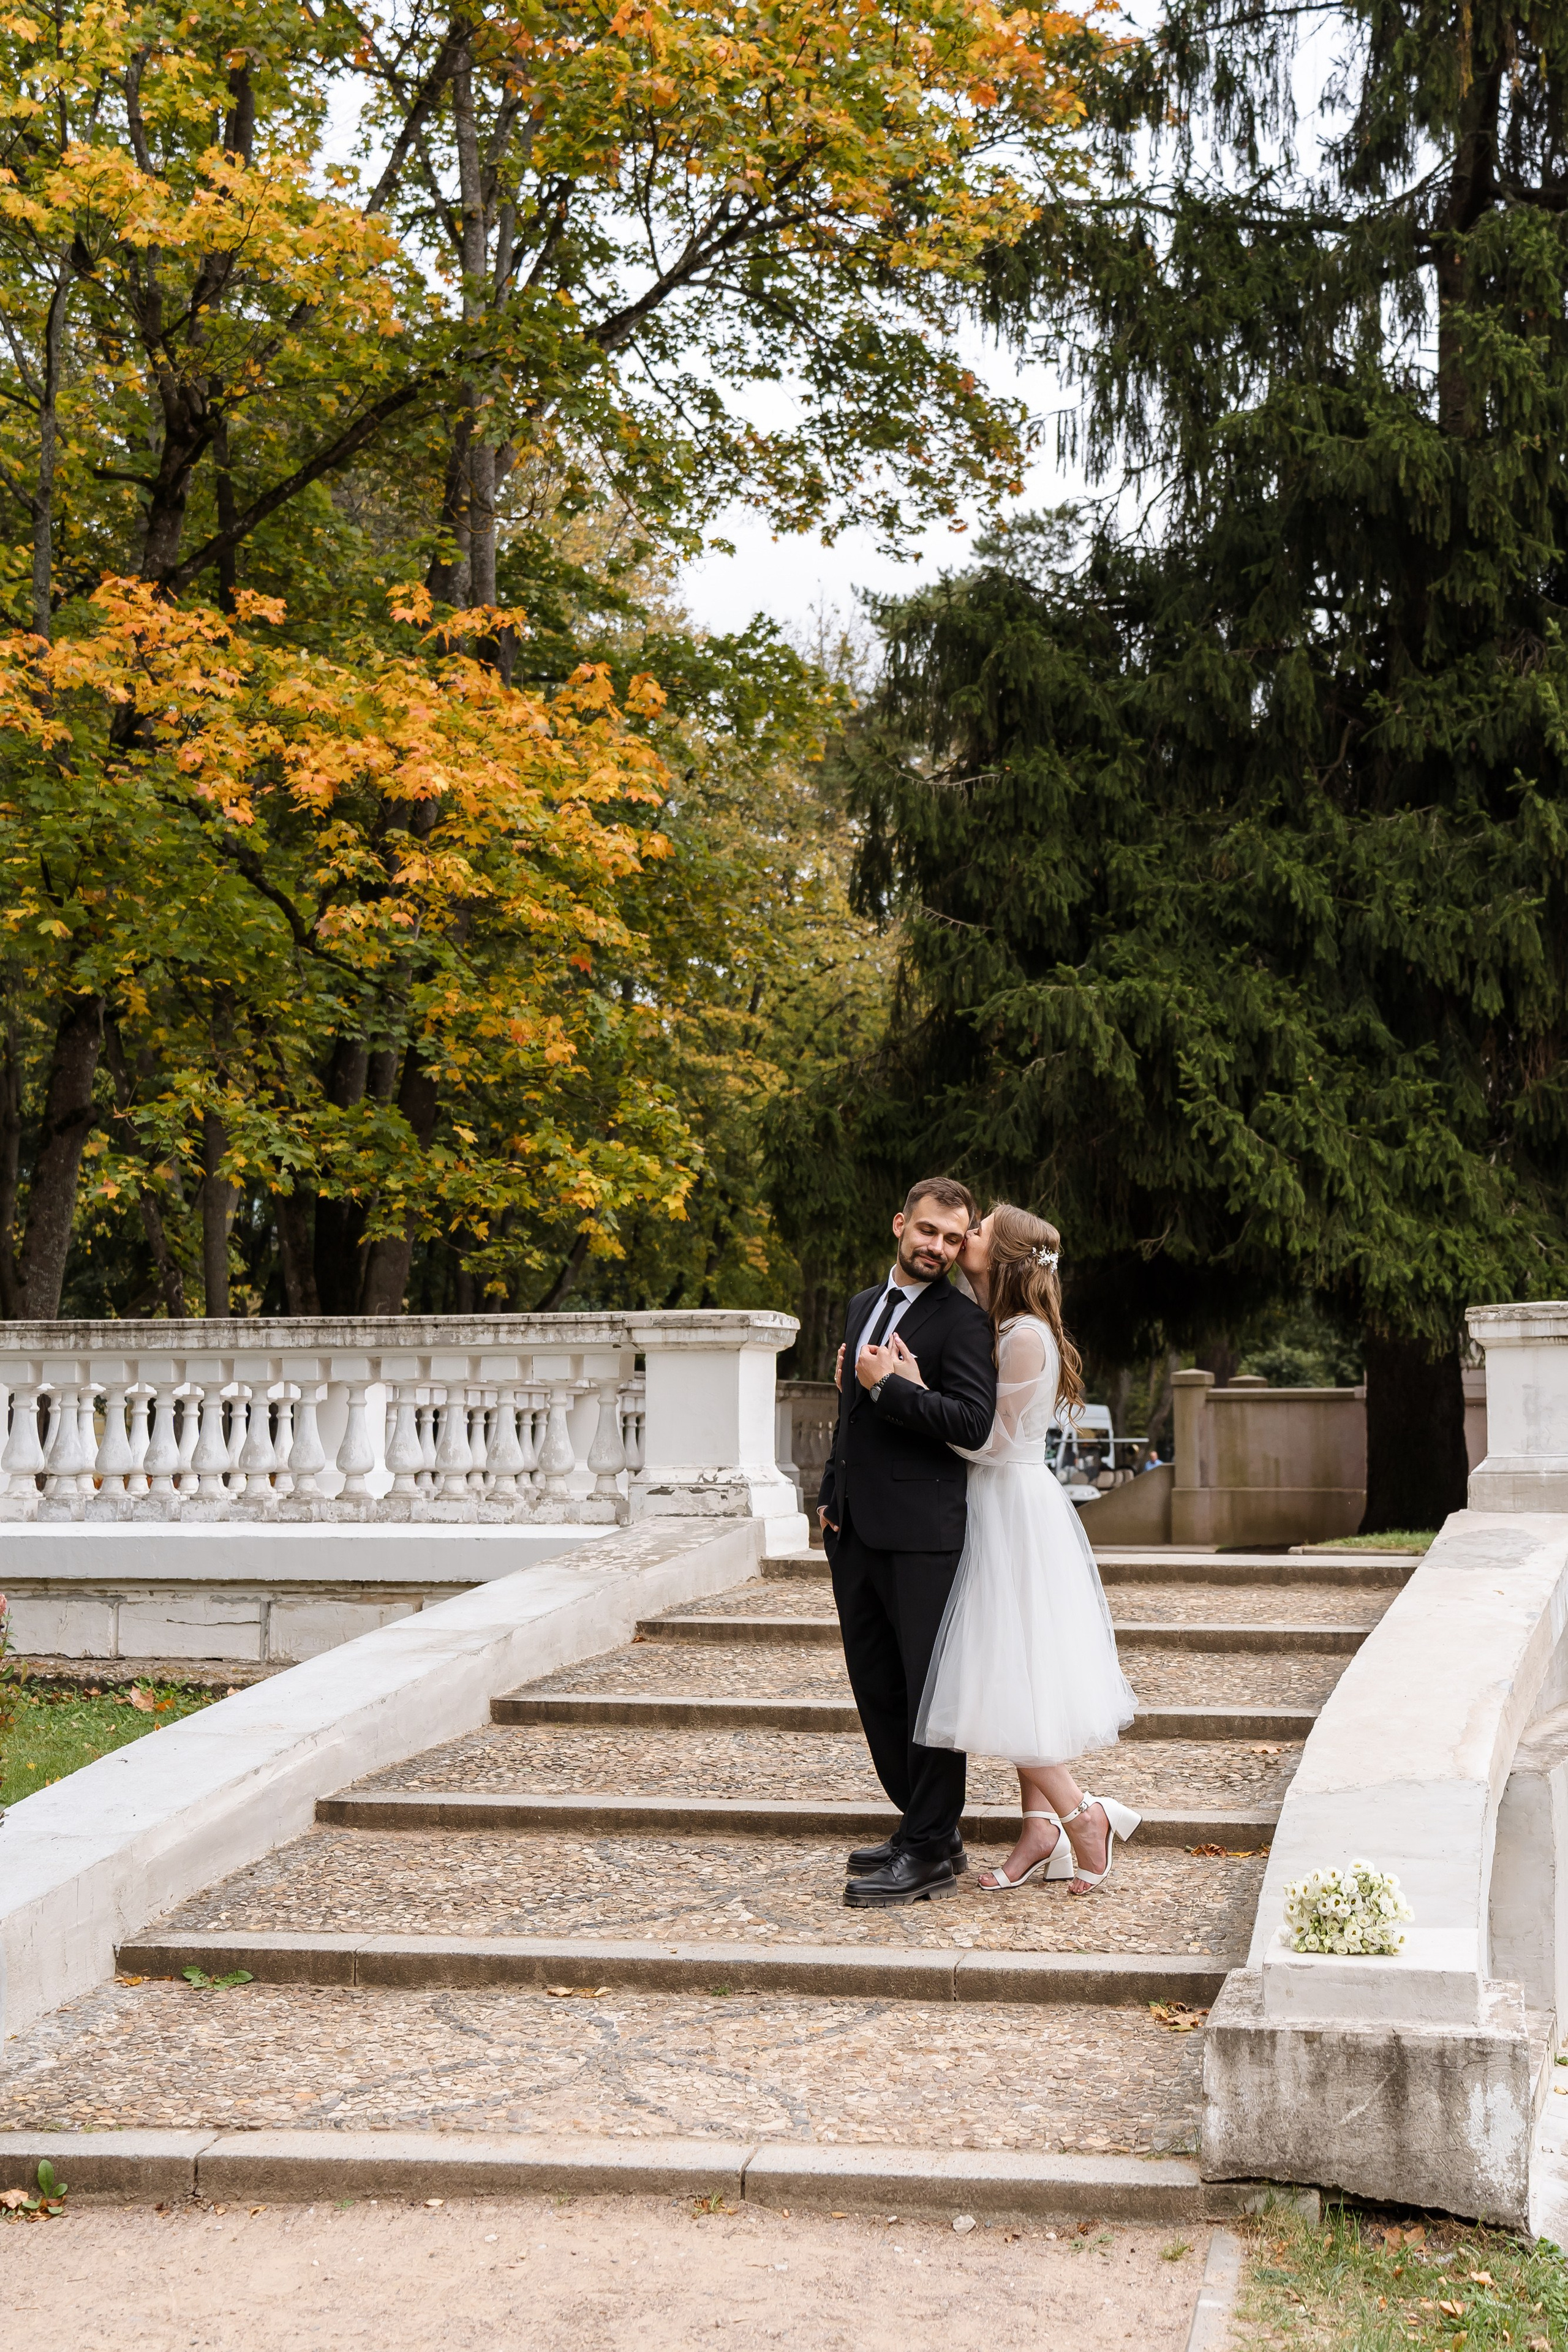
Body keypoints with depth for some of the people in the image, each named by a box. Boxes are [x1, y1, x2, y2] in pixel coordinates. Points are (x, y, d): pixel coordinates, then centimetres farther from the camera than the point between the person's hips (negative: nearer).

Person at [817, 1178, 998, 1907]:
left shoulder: (963, 1320, -8)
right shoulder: (863, 1307, 17)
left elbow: (973, 1422, -20)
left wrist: (888, 1385, -17)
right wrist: (831, 1493, 19)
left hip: (922, 1532, -8)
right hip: (855, 1530, 8)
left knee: (929, 1690, -3)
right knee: (876, 1690, 12)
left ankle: (930, 1853, 2)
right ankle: (927, 1827, 23)